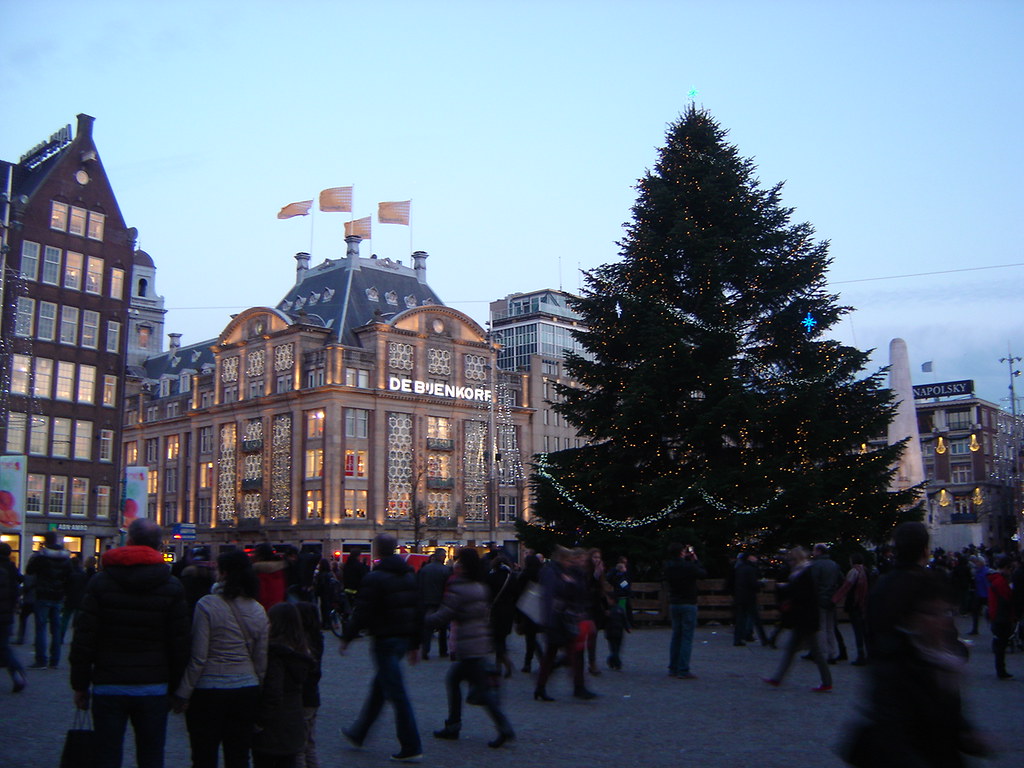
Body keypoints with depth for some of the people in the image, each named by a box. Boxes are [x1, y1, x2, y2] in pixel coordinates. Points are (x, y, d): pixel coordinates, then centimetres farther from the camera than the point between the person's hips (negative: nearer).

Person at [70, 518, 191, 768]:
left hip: (108, 687, 0)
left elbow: (83, 639, -4)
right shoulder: (172, 586, -1)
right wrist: (174, 687, 9)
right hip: (154, 688, 1)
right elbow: (180, 644, 0)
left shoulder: (100, 581, -3)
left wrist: (80, 684, 5)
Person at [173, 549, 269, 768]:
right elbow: (261, 661, 7)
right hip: (247, 690, 4)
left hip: (209, 692, -4)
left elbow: (198, 658, -12)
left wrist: (183, 694, -4)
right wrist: (258, 692, 18)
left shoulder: (207, 604, -11)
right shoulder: (258, 610, 3)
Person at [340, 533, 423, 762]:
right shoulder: (409, 575, 10)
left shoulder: (374, 578, -13)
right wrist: (415, 644, 19)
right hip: (404, 638, 8)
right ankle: (358, 733, 35)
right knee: (378, 687, 20)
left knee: (396, 693, -5)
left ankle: (411, 747, -3)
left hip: (385, 640, -8)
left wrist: (347, 638, -2)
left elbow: (362, 612, -15)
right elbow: (417, 611, 13)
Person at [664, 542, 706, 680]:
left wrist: (686, 558, 15)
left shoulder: (668, 566, -1)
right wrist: (695, 560, 10)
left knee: (676, 636, 14)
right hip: (688, 605, -6)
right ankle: (683, 671, -5)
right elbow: (703, 573, 0)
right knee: (687, 638, -3)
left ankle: (673, 669, 17)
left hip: (673, 605, 6)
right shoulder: (689, 566, -17)